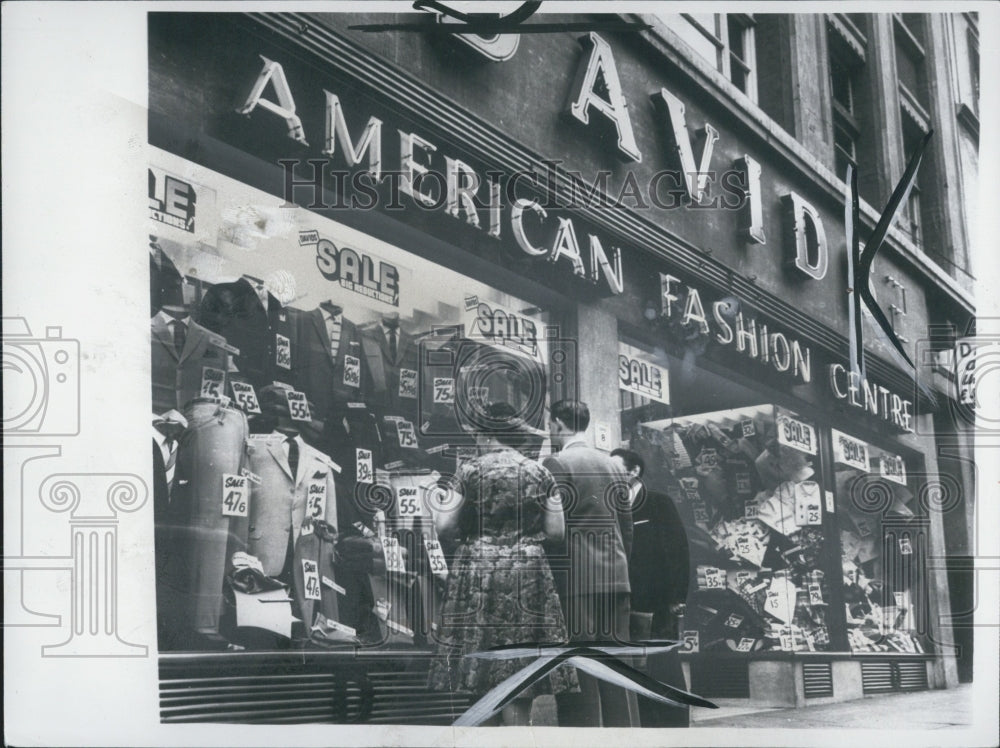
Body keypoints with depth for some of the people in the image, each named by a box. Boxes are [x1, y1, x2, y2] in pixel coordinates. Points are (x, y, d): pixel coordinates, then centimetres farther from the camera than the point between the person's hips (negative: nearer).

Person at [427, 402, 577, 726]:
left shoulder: (469, 471, -3)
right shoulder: (540, 474, 3)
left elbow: (443, 525, -6)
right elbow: (556, 532, 3)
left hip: (477, 572, -1)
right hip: (528, 575, 1)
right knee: (520, 668, 4)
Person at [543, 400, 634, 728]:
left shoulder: (556, 464, -6)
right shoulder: (614, 466, 14)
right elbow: (627, 529, 16)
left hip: (574, 580, -7)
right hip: (616, 578, 7)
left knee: (579, 676, -6)